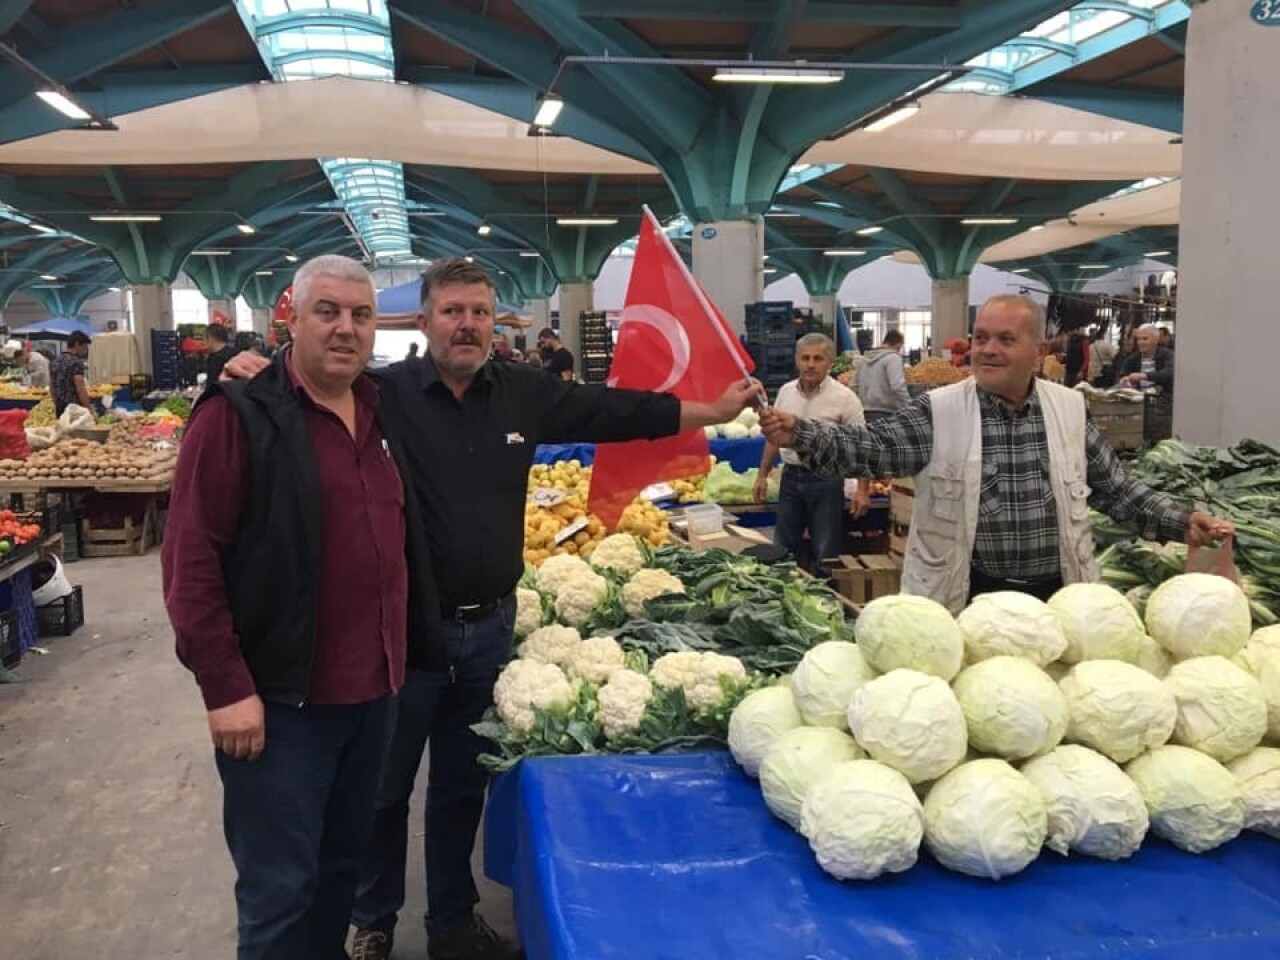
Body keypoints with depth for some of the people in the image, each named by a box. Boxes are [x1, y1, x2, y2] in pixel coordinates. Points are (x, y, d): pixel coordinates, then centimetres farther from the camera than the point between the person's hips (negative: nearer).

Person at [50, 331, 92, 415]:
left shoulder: (54, 362, 13)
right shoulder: (75, 362, -12)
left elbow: (52, 388, 19)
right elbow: (80, 390, -18)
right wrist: (90, 409, -18)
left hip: (59, 409, 8)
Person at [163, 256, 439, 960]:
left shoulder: (382, 417, 9)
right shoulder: (238, 417, -11)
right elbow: (191, 561, -15)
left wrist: (413, 646, 13)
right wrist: (226, 687, -17)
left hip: (371, 690, 7)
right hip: (278, 698, -6)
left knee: (343, 862, 21)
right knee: (279, 888, 6)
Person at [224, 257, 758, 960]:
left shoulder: (524, 394, 1)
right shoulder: (384, 392, -11)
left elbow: (614, 410, 7)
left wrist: (715, 410, 9)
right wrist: (258, 371, -37)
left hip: (490, 624, 4)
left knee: (463, 785, 20)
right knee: (386, 787, 14)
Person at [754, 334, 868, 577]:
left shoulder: (844, 398, -11)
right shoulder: (785, 392, 4)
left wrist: (863, 489, -16)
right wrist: (762, 475, 12)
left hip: (825, 480, -5)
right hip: (790, 477, 5)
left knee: (825, 556, 3)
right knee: (782, 551, 13)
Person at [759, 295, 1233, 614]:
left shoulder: (1070, 409, 4)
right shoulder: (939, 411, -7)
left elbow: (1115, 488, 11)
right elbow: (870, 448, -18)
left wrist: (1180, 521, 2)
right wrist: (798, 432, -33)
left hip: (1057, 596, 3)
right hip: (967, 599, -3)